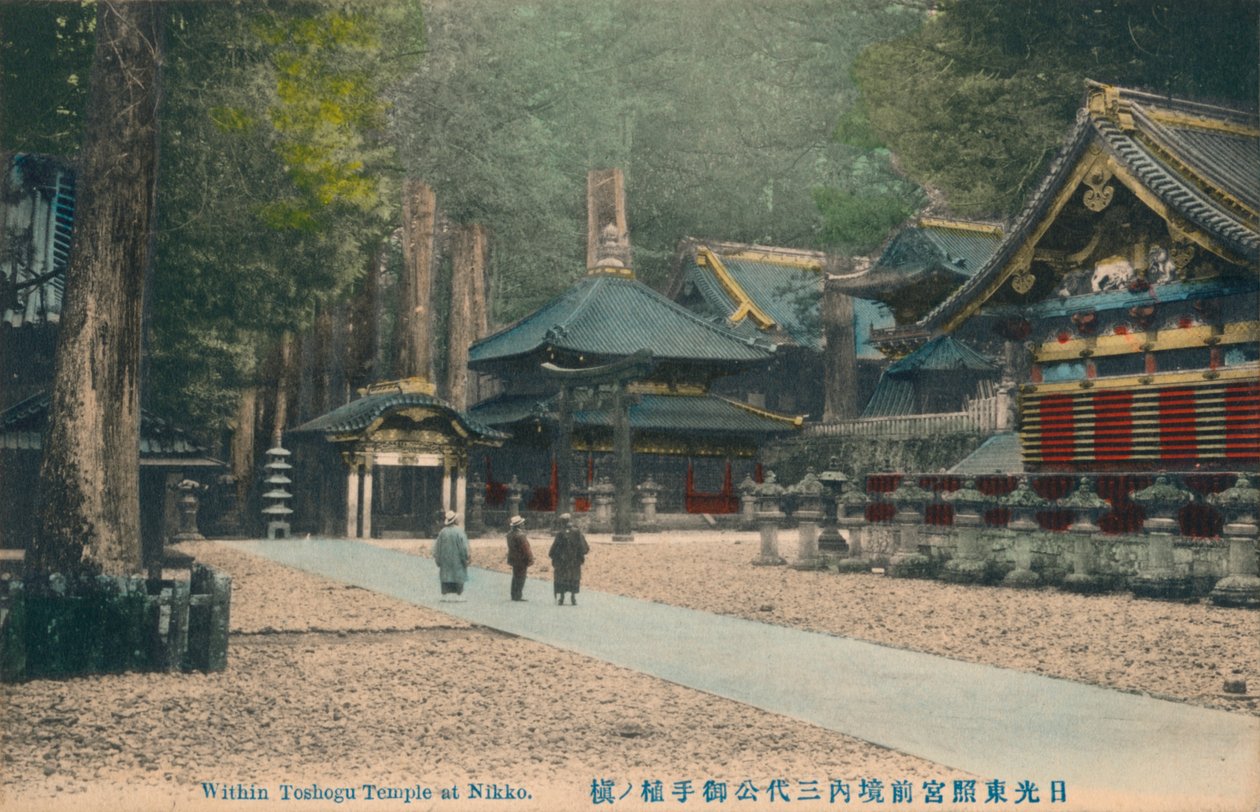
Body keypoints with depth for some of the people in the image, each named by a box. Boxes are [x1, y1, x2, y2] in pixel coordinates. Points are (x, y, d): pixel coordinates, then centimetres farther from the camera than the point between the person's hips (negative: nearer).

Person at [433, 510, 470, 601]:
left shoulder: (443, 532, 0)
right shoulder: (459, 532, -14)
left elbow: (437, 546, 4)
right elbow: (464, 547, -15)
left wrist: (438, 559, 12)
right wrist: (465, 559, -6)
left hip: (445, 560, 4)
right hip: (457, 559, -4)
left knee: (445, 576, 9)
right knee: (458, 577, 3)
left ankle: (444, 595, 7)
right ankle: (458, 595, 2)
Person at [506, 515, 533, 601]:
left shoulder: (510, 534, 5)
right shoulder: (521, 535, -22)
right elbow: (526, 549, -19)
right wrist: (530, 559, -13)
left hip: (513, 559, 9)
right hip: (521, 560, -9)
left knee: (515, 577, 16)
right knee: (520, 578, -2)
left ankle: (514, 595, 22)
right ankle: (519, 596, -1)